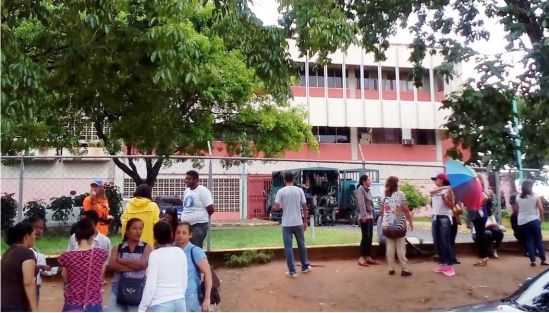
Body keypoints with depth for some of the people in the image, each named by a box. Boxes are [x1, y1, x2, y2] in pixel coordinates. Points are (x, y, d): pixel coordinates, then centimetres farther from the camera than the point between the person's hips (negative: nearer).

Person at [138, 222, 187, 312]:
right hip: (180, 302, 5)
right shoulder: (180, 252, 4)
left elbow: (150, 285, -13)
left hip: (160, 304, -5)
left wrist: (142, 308, -4)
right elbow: (184, 282, 9)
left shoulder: (155, 255, -9)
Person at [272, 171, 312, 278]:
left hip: (286, 224, -2)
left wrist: (280, 207, 15)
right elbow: (304, 207, 0)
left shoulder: (281, 191, -7)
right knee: (301, 245, 17)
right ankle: (305, 266, 29)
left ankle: (292, 271, 6)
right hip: (298, 223, 2)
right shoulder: (299, 190, -1)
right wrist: (305, 222, 10)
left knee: (288, 247, 4)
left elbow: (276, 207, -10)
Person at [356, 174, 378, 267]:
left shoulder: (368, 190, 18)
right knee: (365, 237, -9)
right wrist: (364, 215, -25)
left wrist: (372, 216, 12)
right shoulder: (360, 189, -8)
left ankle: (368, 257, 16)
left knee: (370, 237, 9)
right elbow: (361, 203, -18)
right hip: (364, 217, -9)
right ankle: (361, 258, -6)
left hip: (370, 216, 9)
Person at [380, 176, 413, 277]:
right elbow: (405, 209, -8)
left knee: (390, 246, 6)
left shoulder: (384, 195, 8)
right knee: (400, 247, 1)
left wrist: (382, 222, 17)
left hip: (387, 225, 4)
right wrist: (410, 222, -1)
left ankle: (391, 268, 7)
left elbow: (382, 211, 9)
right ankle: (404, 269, 2)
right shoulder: (400, 194, -4)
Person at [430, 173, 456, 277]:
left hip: (445, 218, -7)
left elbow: (451, 206, -7)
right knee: (437, 242, 8)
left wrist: (444, 198, -20)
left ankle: (450, 265, -5)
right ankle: (442, 263, 17)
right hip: (435, 217, 7)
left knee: (446, 242, -9)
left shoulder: (448, 190, -4)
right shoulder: (435, 190, 13)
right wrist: (441, 188, -23)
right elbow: (431, 192, -12)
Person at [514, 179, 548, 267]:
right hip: (533, 220, -2)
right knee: (539, 240, 8)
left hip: (522, 222, 2)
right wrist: (541, 218, 6)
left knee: (529, 241, 7)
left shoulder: (518, 198, 3)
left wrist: (523, 214, 13)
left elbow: (517, 210, 4)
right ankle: (543, 260, 11)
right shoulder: (535, 196, -4)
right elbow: (541, 209, -6)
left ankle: (532, 260, 5)